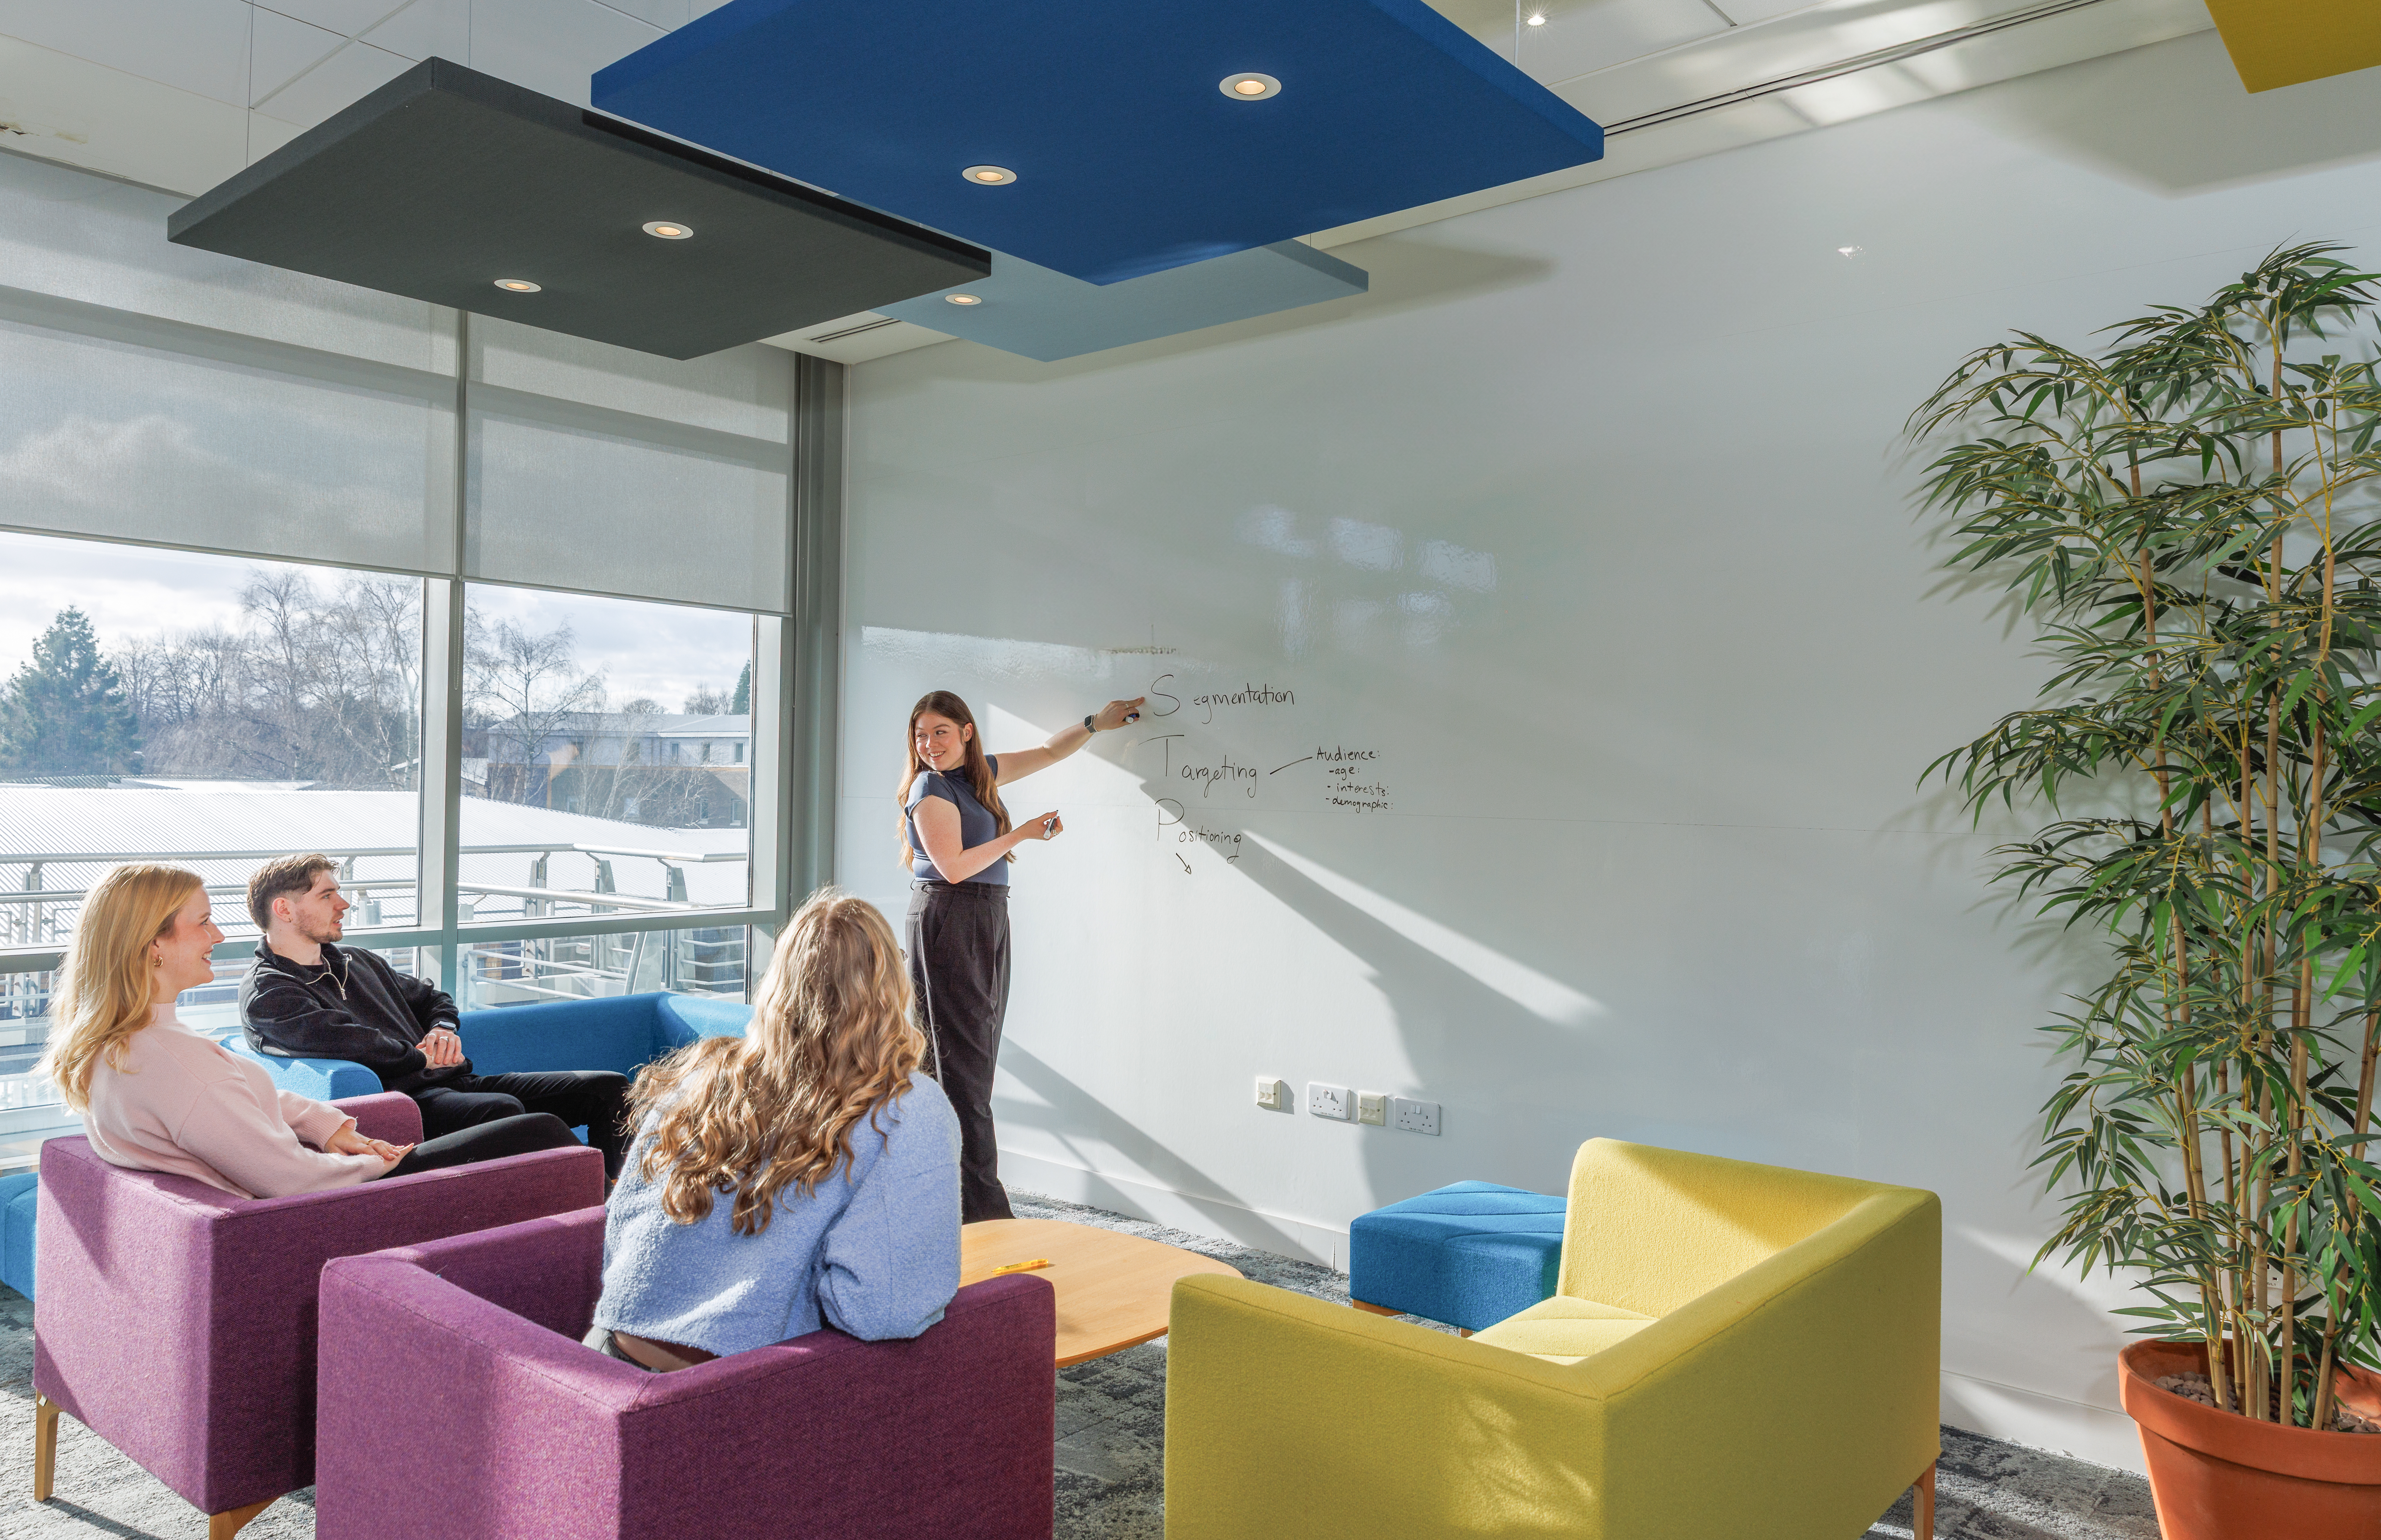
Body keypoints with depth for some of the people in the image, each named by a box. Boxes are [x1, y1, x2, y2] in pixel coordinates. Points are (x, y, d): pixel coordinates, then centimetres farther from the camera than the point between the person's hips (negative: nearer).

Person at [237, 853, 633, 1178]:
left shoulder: (357, 962, 27)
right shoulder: (266, 995, 1)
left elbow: (432, 997, 36)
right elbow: (344, 1040, -15)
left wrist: (444, 1030, 14)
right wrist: (424, 1058, -5)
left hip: (451, 1082, 9)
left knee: (608, 1088, -9)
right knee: (503, 1110, -41)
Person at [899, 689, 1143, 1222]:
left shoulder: (982, 772, 14)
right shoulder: (930, 789, -8)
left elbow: (1049, 752, 28)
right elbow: (954, 867, -15)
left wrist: (1097, 722, 31)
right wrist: (1021, 834, -10)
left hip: (987, 919, 8)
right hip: (947, 923, -8)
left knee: (978, 1057, 7)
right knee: (961, 1062, -9)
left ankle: (949, 1188, 13)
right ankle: (980, 1208, -8)